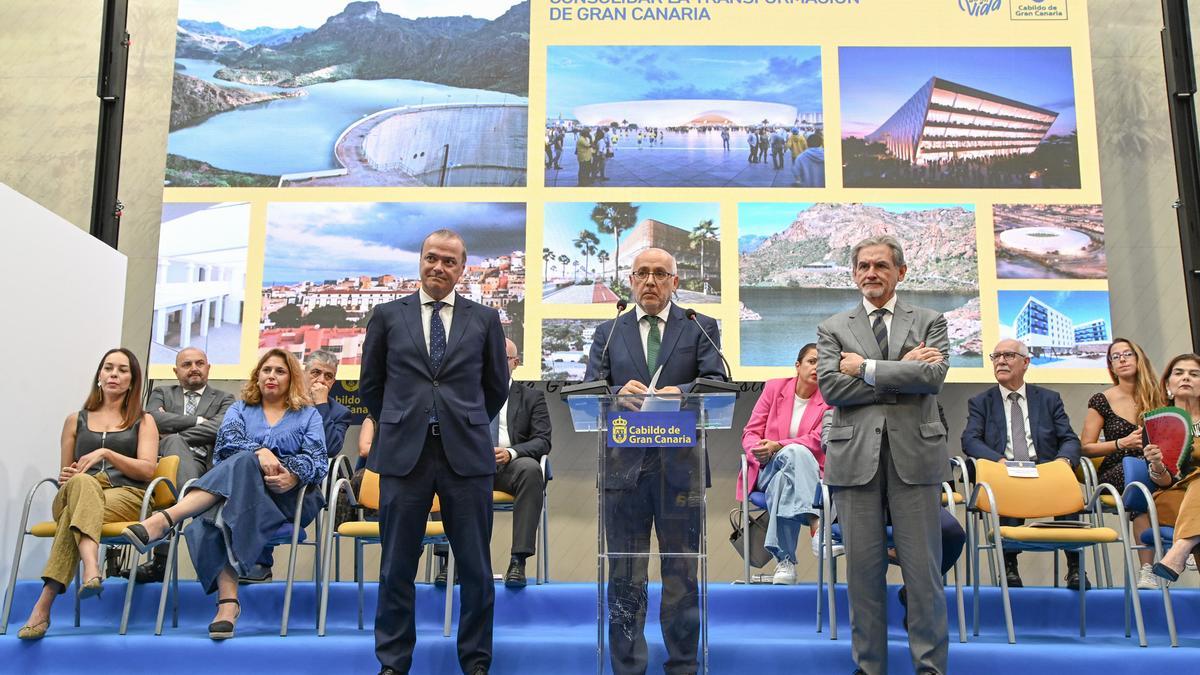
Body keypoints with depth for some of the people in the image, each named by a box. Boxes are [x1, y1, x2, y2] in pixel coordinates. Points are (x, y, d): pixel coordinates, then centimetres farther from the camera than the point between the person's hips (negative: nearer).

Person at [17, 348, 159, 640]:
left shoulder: (143, 421, 18)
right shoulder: (76, 420, 25)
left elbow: (147, 469, 3)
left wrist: (105, 453, -10)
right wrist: (65, 477, -1)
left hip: (126, 496, -1)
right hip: (74, 494, 1)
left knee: (75, 514, -37)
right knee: (82, 482, -39)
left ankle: (44, 604, -46)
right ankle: (91, 568, -61)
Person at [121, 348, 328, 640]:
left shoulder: (308, 415, 20)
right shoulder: (240, 409, 26)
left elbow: (317, 459, 3)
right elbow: (228, 442, 3)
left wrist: (293, 476, -21)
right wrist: (259, 452, -19)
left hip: (290, 497, -1)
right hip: (238, 492, 1)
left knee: (243, 464, -34)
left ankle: (165, 519, -49)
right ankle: (228, 600, -48)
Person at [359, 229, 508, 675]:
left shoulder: (484, 319, 6)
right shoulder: (388, 316, 7)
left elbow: (496, 386, 15)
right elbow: (370, 384, 14)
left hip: (466, 454, 0)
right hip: (403, 454, 0)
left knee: (475, 567, 6)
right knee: (397, 567, 7)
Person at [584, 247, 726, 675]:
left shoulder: (701, 328, 8)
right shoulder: (608, 332, 12)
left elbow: (716, 383, -4)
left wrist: (680, 392, -23)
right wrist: (620, 392, -18)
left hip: (681, 465, -1)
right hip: (624, 465, 1)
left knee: (682, 574, 8)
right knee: (625, 576, 6)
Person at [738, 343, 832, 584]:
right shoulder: (775, 388, 10)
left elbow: (818, 441, -8)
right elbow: (750, 432, 7)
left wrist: (777, 446, -22)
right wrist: (758, 450, -17)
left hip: (805, 471, 0)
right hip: (768, 468, 0)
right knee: (794, 452, -37)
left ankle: (784, 560, -45)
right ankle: (816, 524, -50)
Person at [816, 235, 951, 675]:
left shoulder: (929, 322, 10)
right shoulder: (833, 328, 10)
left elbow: (933, 376, -8)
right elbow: (830, 386, -5)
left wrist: (865, 367, -7)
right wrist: (902, 372, -7)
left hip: (914, 454, 0)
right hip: (855, 457, 1)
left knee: (923, 568, 2)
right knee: (863, 569, 5)